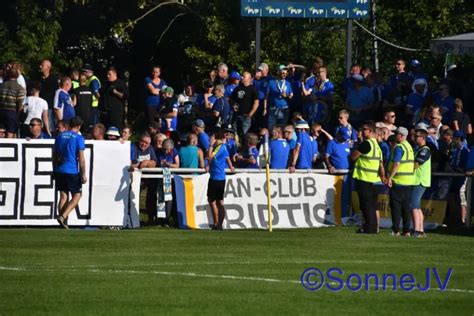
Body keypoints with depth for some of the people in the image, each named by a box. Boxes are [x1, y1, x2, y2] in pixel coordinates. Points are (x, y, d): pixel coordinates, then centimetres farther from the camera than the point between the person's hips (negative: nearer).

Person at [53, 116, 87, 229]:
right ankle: (63, 217, -15)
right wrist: (83, 174, -5)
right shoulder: (78, 138, -6)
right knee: (76, 196, 4)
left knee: (63, 196, 8)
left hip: (60, 171, 5)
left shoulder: (60, 136, 10)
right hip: (72, 172, -5)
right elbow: (81, 158, -9)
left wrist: (55, 171, 22)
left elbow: (54, 155, 15)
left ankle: (63, 224, 4)